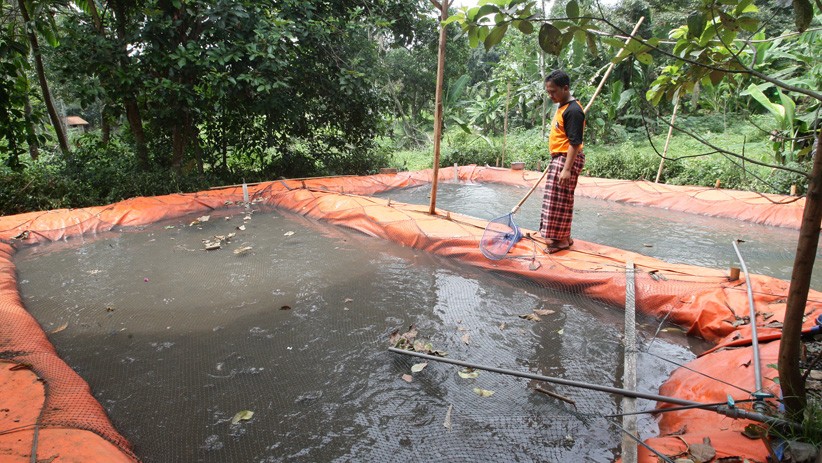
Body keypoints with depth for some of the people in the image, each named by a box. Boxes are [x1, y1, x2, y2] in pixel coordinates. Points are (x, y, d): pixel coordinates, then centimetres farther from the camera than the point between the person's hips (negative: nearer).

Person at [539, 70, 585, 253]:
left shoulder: (573, 110, -18)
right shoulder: (562, 107, 13)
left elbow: (575, 142, -22)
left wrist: (567, 169, -26)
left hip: (567, 159, -10)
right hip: (558, 158, 10)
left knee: (560, 200, -5)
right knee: (558, 200, 13)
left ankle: (562, 239, 5)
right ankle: (562, 236, 22)